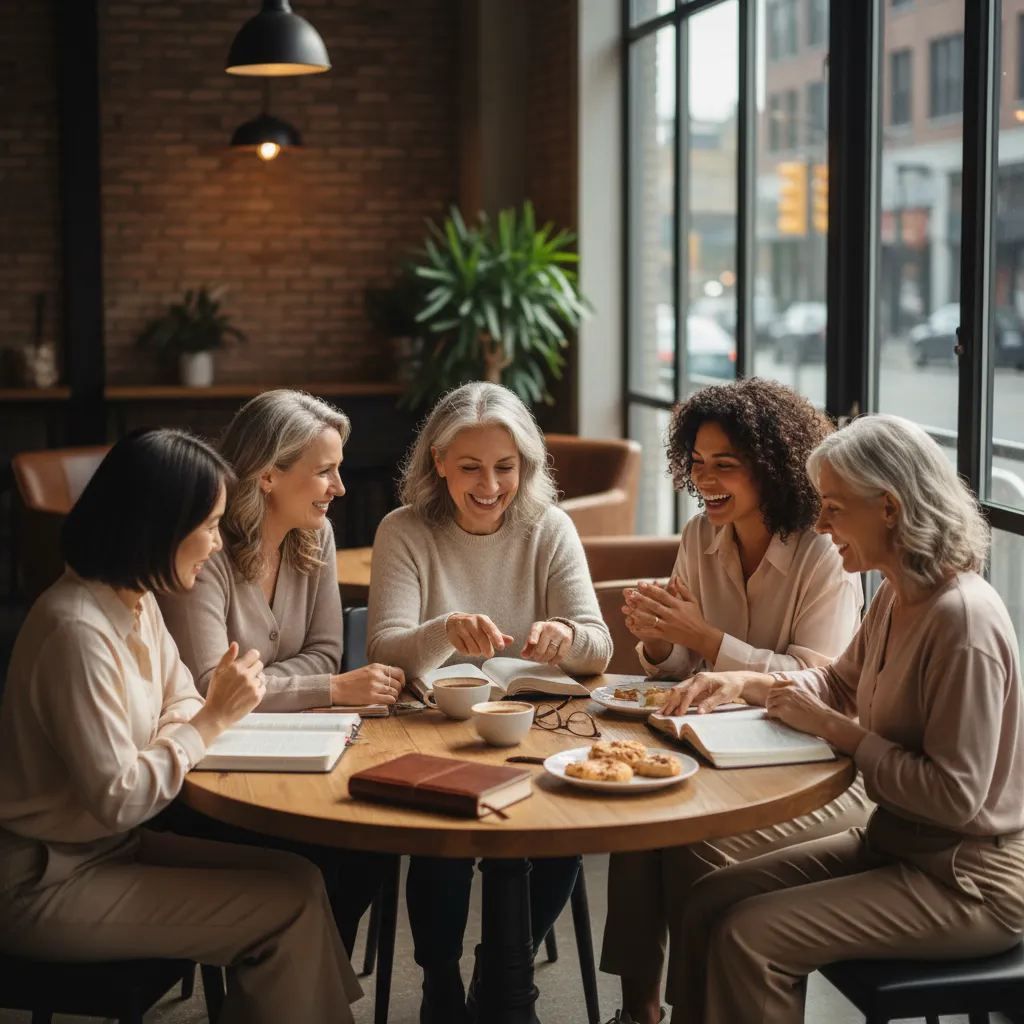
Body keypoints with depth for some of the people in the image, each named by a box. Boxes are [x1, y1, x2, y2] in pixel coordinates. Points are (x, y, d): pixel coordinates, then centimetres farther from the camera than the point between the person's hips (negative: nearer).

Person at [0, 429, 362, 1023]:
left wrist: (219, 709, -7)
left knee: (298, 878, -3)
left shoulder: (138, 602, 5)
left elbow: (177, 704, 16)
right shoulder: (78, 630, -24)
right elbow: (116, 800, -23)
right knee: (290, 906, -11)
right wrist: (213, 718, -17)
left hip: (108, 846, 9)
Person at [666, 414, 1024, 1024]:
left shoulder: (962, 619, -25)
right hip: (893, 846, 9)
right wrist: (748, 682, 7)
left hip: (966, 882, -9)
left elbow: (954, 796, -26)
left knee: (747, 939, -18)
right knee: (709, 901, 3)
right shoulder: (896, 598, 5)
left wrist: (835, 729, -18)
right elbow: (843, 682, 24)